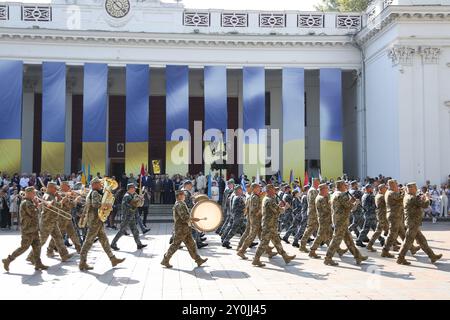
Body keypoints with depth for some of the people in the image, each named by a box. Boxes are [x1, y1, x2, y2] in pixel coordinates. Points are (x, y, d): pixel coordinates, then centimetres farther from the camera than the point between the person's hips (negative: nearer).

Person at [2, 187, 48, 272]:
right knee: (24, 247, -2)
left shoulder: (30, 202, 14)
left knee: (37, 246, 7)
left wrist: (36, 205, 3)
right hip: (28, 230, -9)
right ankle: (8, 260, 10)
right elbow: (34, 214, -24)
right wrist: (36, 206, -8)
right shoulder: (26, 203, -18)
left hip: (33, 229, 9)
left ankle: (38, 264, 11)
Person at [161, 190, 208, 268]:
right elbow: (184, 217, -26)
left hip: (185, 228, 10)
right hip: (180, 229, -10)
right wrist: (193, 219, -18)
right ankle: (165, 261, 9)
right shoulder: (179, 205, -18)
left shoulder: (181, 204, 15)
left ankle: (198, 260, 14)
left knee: (191, 244, 10)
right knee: (175, 245, -2)